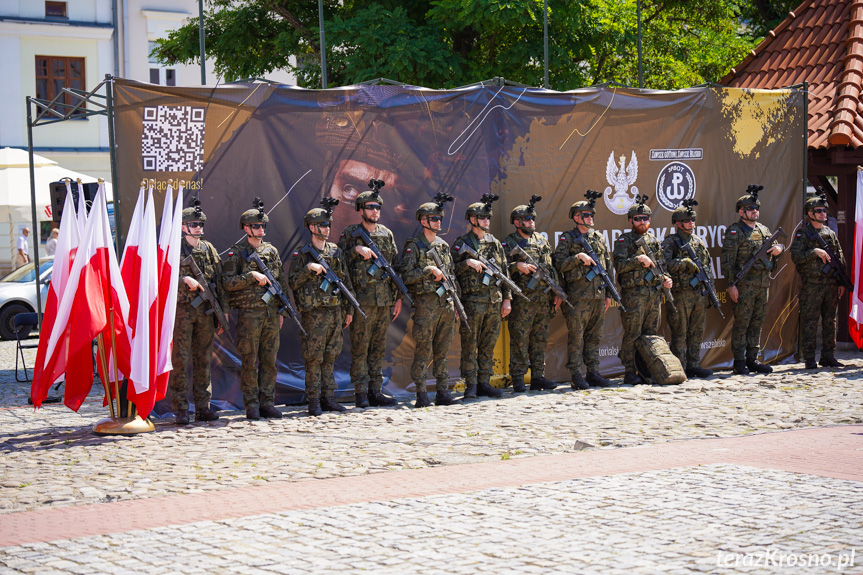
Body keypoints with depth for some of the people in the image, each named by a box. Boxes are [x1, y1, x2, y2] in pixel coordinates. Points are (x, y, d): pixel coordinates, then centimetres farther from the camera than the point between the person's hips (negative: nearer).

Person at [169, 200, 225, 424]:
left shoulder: (209, 249, 13)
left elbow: (219, 281, 14)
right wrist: (185, 279, -22)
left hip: (206, 311, 5)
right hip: (181, 309, -5)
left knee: (203, 360, 8)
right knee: (180, 360, -4)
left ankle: (203, 407, 14)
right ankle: (181, 409, -1)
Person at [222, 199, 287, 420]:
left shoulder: (272, 251, 13)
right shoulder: (236, 252, -1)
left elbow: (282, 282, 17)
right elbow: (227, 282, -10)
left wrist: (282, 310, 11)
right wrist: (252, 275, -17)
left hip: (271, 313, 5)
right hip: (249, 313, -4)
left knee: (270, 360, 6)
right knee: (250, 361, -2)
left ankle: (267, 403, 13)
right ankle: (251, 405, 4)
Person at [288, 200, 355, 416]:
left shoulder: (336, 252, 12)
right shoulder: (301, 254, -1)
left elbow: (346, 282, 16)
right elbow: (293, 282, -7)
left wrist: (348, 310, 13)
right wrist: (309, 268, -20)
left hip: (336, 312, 5)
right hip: (314, 313, -5)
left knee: (330, 357, 9)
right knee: (314, 358, -4)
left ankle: (328, 398, 15)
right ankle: (313, 401, 1)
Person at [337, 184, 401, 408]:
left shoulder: (387, 234, 13)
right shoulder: (350, 233, 0)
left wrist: (398, 297, 11)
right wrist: (356, 250, -18)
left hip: (385, 300, 5)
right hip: (362, 299, -5)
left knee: (378, 347, 8)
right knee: (360, 347, -3)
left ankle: (375, 391, 13)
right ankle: (361, 393, 1)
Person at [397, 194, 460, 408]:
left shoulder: (444, 246, 16)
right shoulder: (414, 246, -3)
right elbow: (405, 276, -11)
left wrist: (454, 301, 13)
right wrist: (430, 270, -16)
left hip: (446, 303, 6)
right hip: (425, 303, -6)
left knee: (442, 350, 8)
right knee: (423, 351, -5)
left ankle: (443, 392, 13)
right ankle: (422, 395, -2)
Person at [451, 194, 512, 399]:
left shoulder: (495, 243, 15)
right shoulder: (461, 243, 1)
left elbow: (505, 272, 16)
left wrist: (507, 298, 10)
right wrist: (467, 263, -18)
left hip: (495, 301, 5)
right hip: (472, 300, -5)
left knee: (488, 344, 7)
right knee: (470, 344, -4)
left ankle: (484, 382, 14)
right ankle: (471, 385, 0)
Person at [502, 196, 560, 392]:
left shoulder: (542, 241, 15)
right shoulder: (508, 244, -1)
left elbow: (552, 268, 18)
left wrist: (557, 292, 13)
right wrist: (517, 266, -22)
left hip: (544, 299, 6)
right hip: (522, 300, -5)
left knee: (540, 339, 9)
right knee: (519, 340, -4)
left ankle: (538, 376, 15)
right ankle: (518, 380, 0)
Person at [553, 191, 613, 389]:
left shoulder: (599, 238, 15)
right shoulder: (568, 239, -1)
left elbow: (608, 267, 19)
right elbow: (559, 264, -9)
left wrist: (608, 294, 15)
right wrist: (578, 257, -20)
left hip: (598, 296, 5)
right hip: (578, 297, -5)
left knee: (595, 337, 9)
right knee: (576, 337, -3)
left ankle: (593, 373, 16)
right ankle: (575, 376, 1)